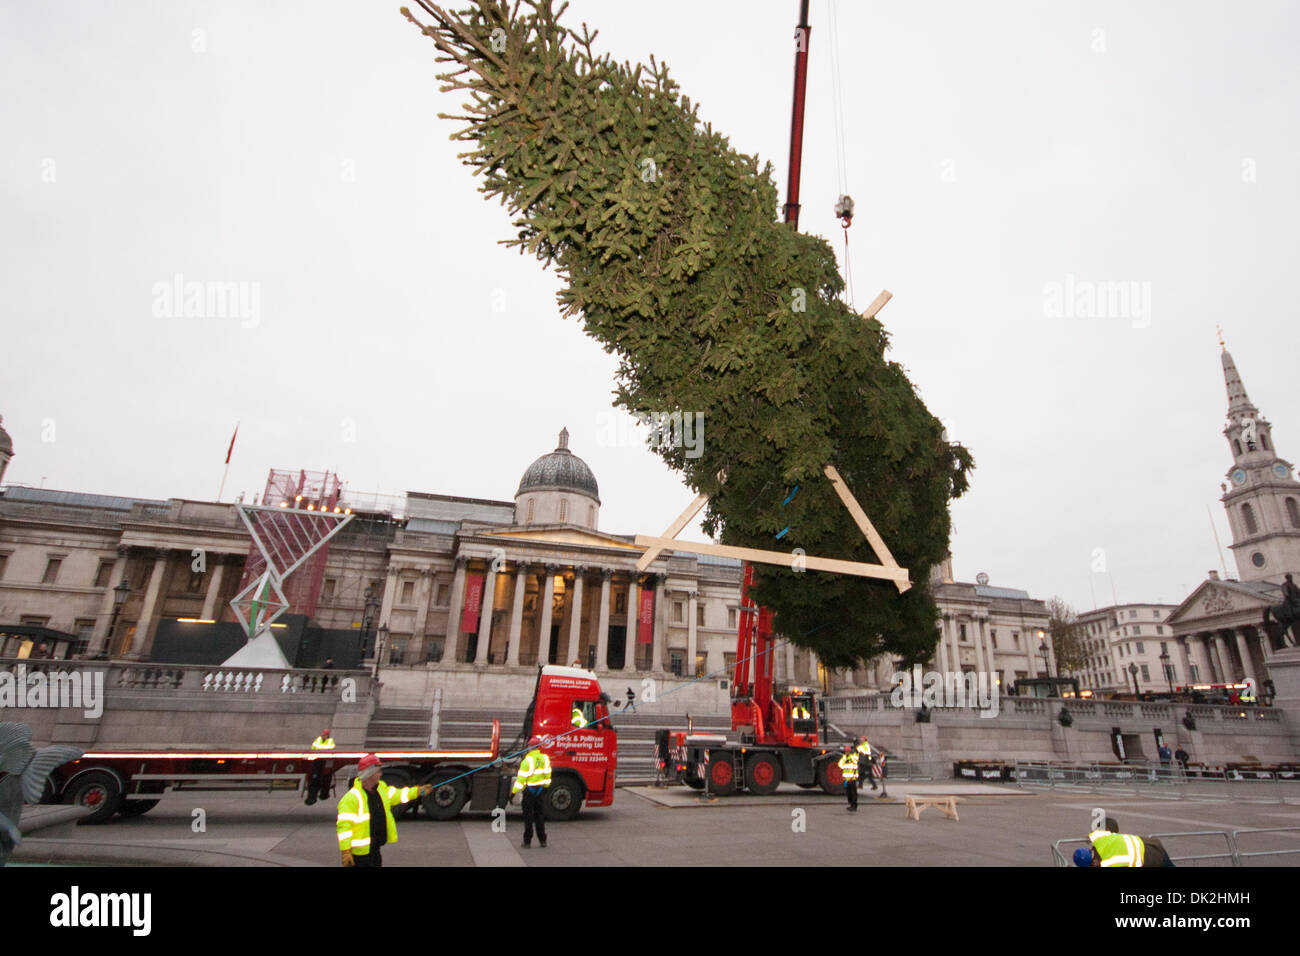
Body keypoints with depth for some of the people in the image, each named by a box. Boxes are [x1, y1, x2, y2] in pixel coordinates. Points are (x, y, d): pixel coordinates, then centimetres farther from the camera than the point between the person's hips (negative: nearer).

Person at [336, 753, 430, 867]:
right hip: (360, 853, -8)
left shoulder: (381, 788, 6)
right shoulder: (351, 798, -20)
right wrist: (345, 852, -24)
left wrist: (418, 791, 13)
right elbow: (344, 825, -22)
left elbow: (396, 795, 20)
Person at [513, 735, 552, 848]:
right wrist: (546, 787, 23)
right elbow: (547, 775, 10)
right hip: (541, 790, 5)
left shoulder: (527, 760, -17)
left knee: (528, 817, 6)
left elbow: (521, 778, -18)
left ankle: (527, 841, 10)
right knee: (540, 816, 13)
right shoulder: (545, 758, 0)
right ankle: (542, 841, 16)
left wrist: (513, 792, -13)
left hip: (529, 790, -4)